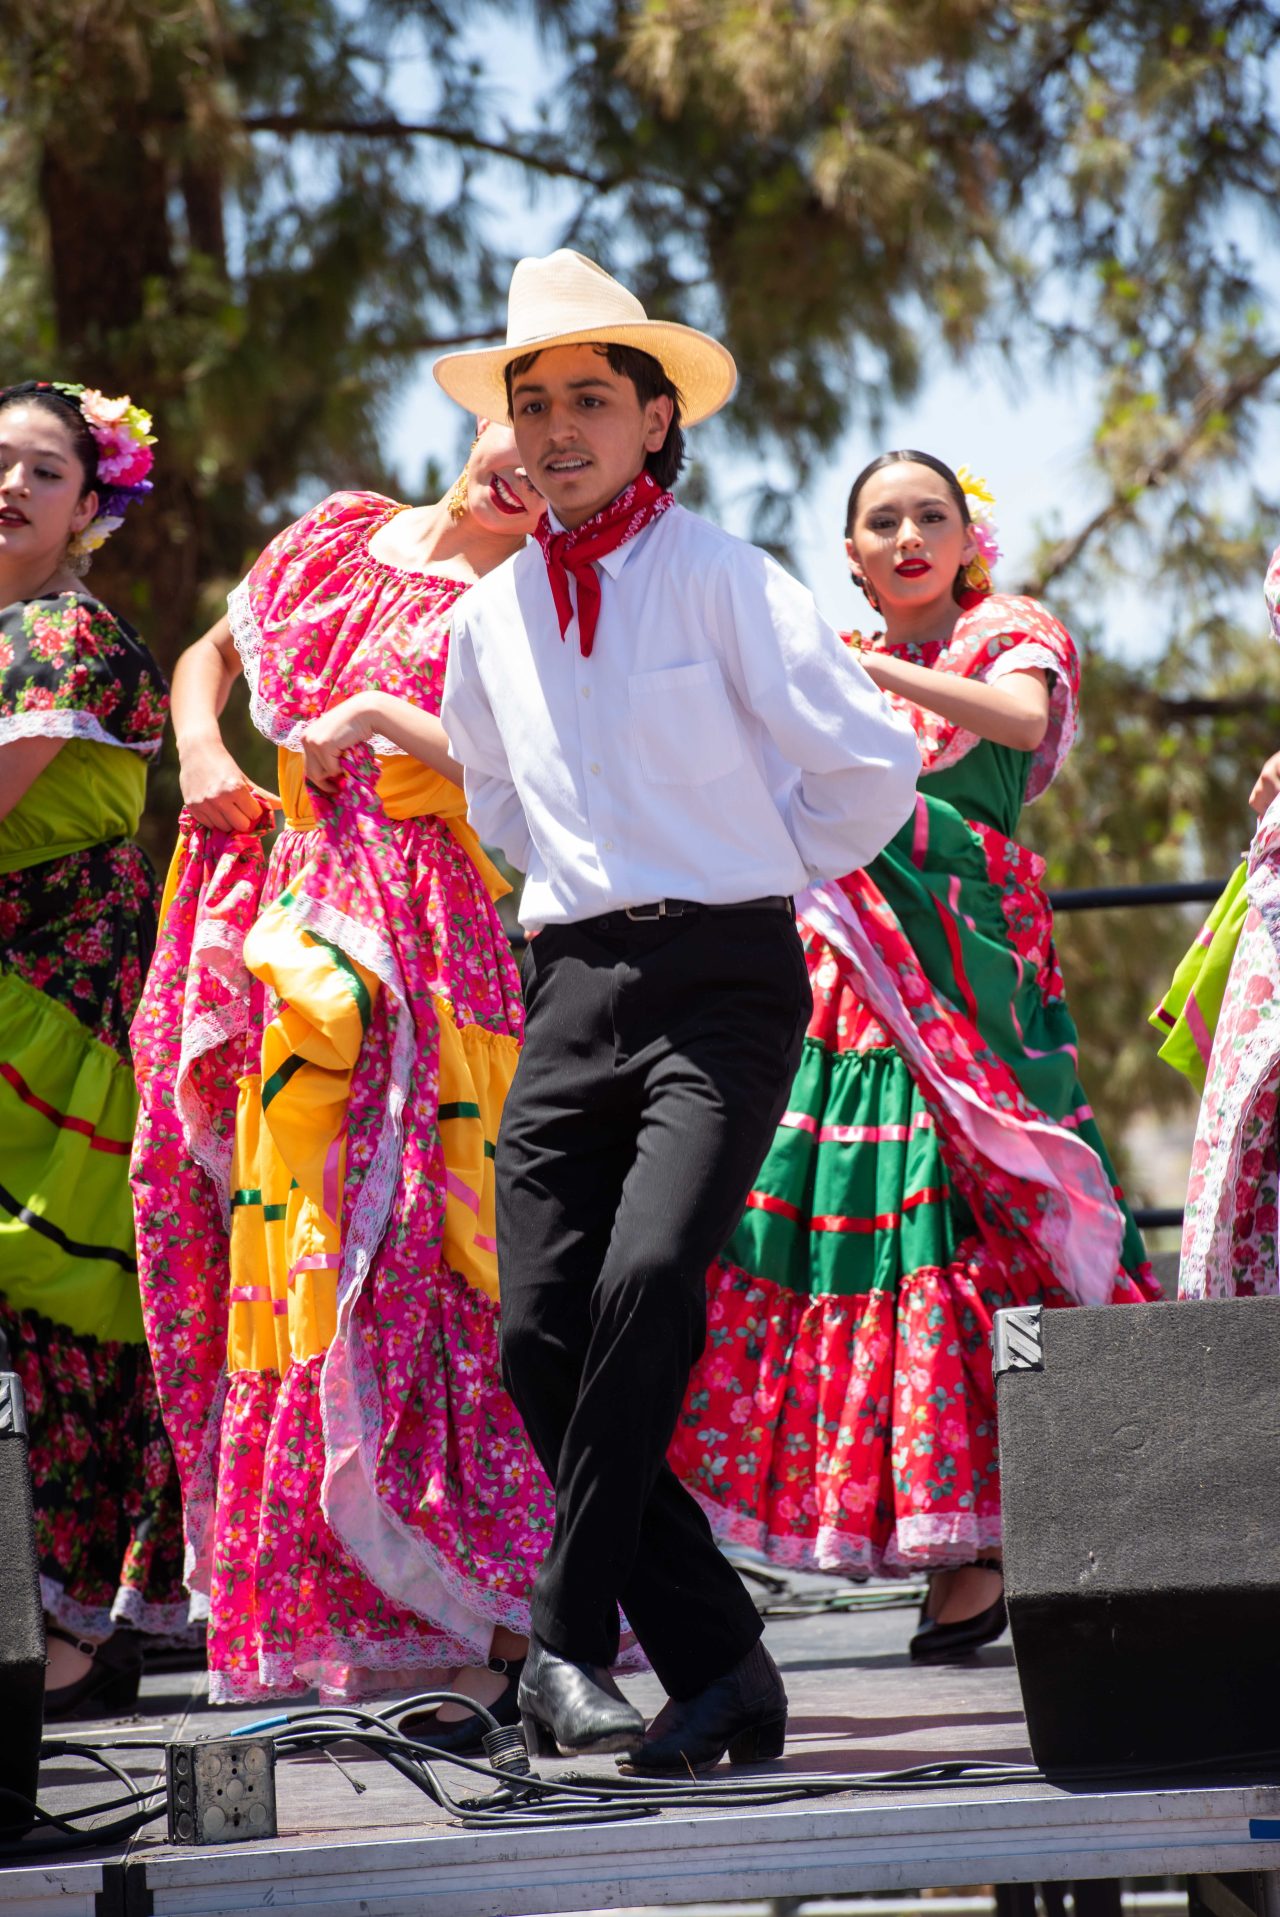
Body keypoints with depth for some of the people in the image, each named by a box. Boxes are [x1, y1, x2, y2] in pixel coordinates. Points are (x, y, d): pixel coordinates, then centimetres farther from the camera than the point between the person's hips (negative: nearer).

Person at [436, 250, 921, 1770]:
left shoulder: (719, 580, -4)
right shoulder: (490, 617, 13)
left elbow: (872, 765, -3)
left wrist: (755, 878, 8)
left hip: (722, 983, -5)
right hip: (570, 991, 5)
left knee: (649, 1276, -25)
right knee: (540, 1334, -7)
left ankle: (570, 1641, -19)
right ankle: (718, 1673, -1)